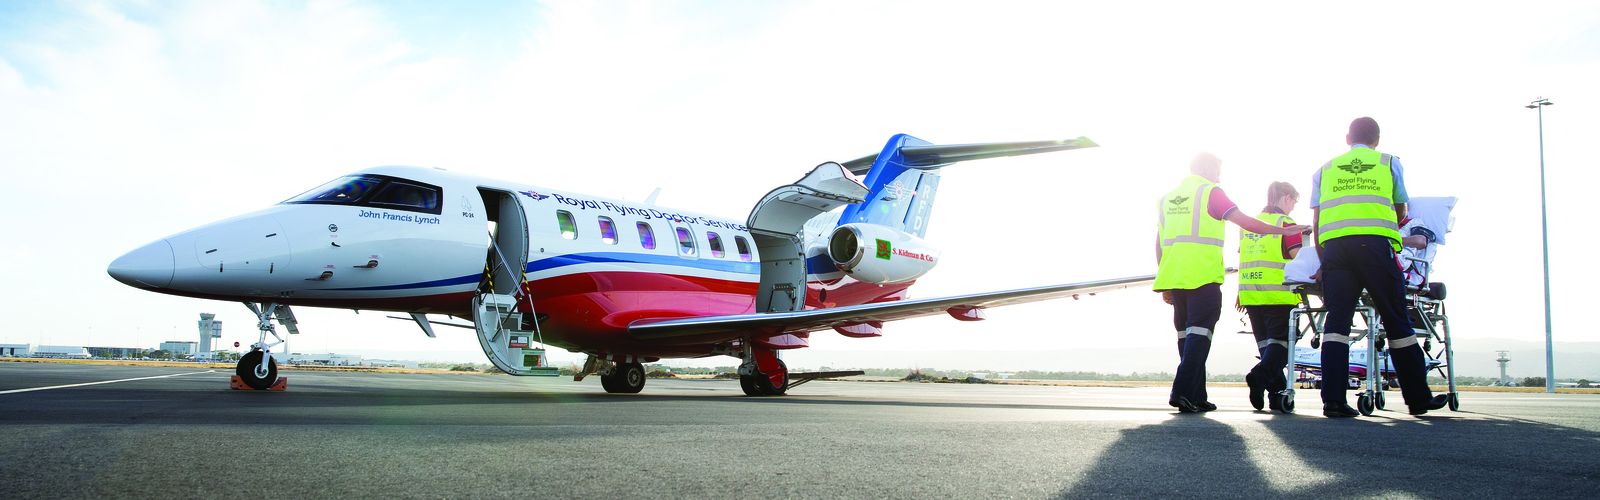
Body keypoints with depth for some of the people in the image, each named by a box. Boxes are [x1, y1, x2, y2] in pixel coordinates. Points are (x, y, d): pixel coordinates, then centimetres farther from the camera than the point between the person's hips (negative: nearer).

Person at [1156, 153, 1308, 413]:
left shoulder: (1168, 198, 19)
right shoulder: (1210, 192, 0)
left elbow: (1159, 243, 17)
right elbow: (1244, 221, -7)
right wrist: (1283, 231, 0)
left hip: (1173, 276, 6)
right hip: (1203, 276, -6)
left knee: (1186, 334, 11)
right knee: (1199, 333, -7)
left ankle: (1195, 397, 11)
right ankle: (1183, 391, -18)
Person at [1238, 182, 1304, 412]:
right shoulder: (1285, 222, -3)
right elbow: (1297, 256, -12)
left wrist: (1241, 292, 20)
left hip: (1250, 293, 6)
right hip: (1278, 293, -6)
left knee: (1266, 343, 11)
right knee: (1281, 340, -2)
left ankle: (1277, 391, 7)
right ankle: (1260, 375, -26)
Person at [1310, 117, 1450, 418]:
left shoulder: (1325, 169, 22)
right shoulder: (1390, 163, 19)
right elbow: (1401, 212, 29)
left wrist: (1323, 260, 21)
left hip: (1334, 244, 1)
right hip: (1375, 243, -1)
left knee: (1337, 319, -1)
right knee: (1396, 320, 6)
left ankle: (1333, 400, -9)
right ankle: (1418, 397, 14)